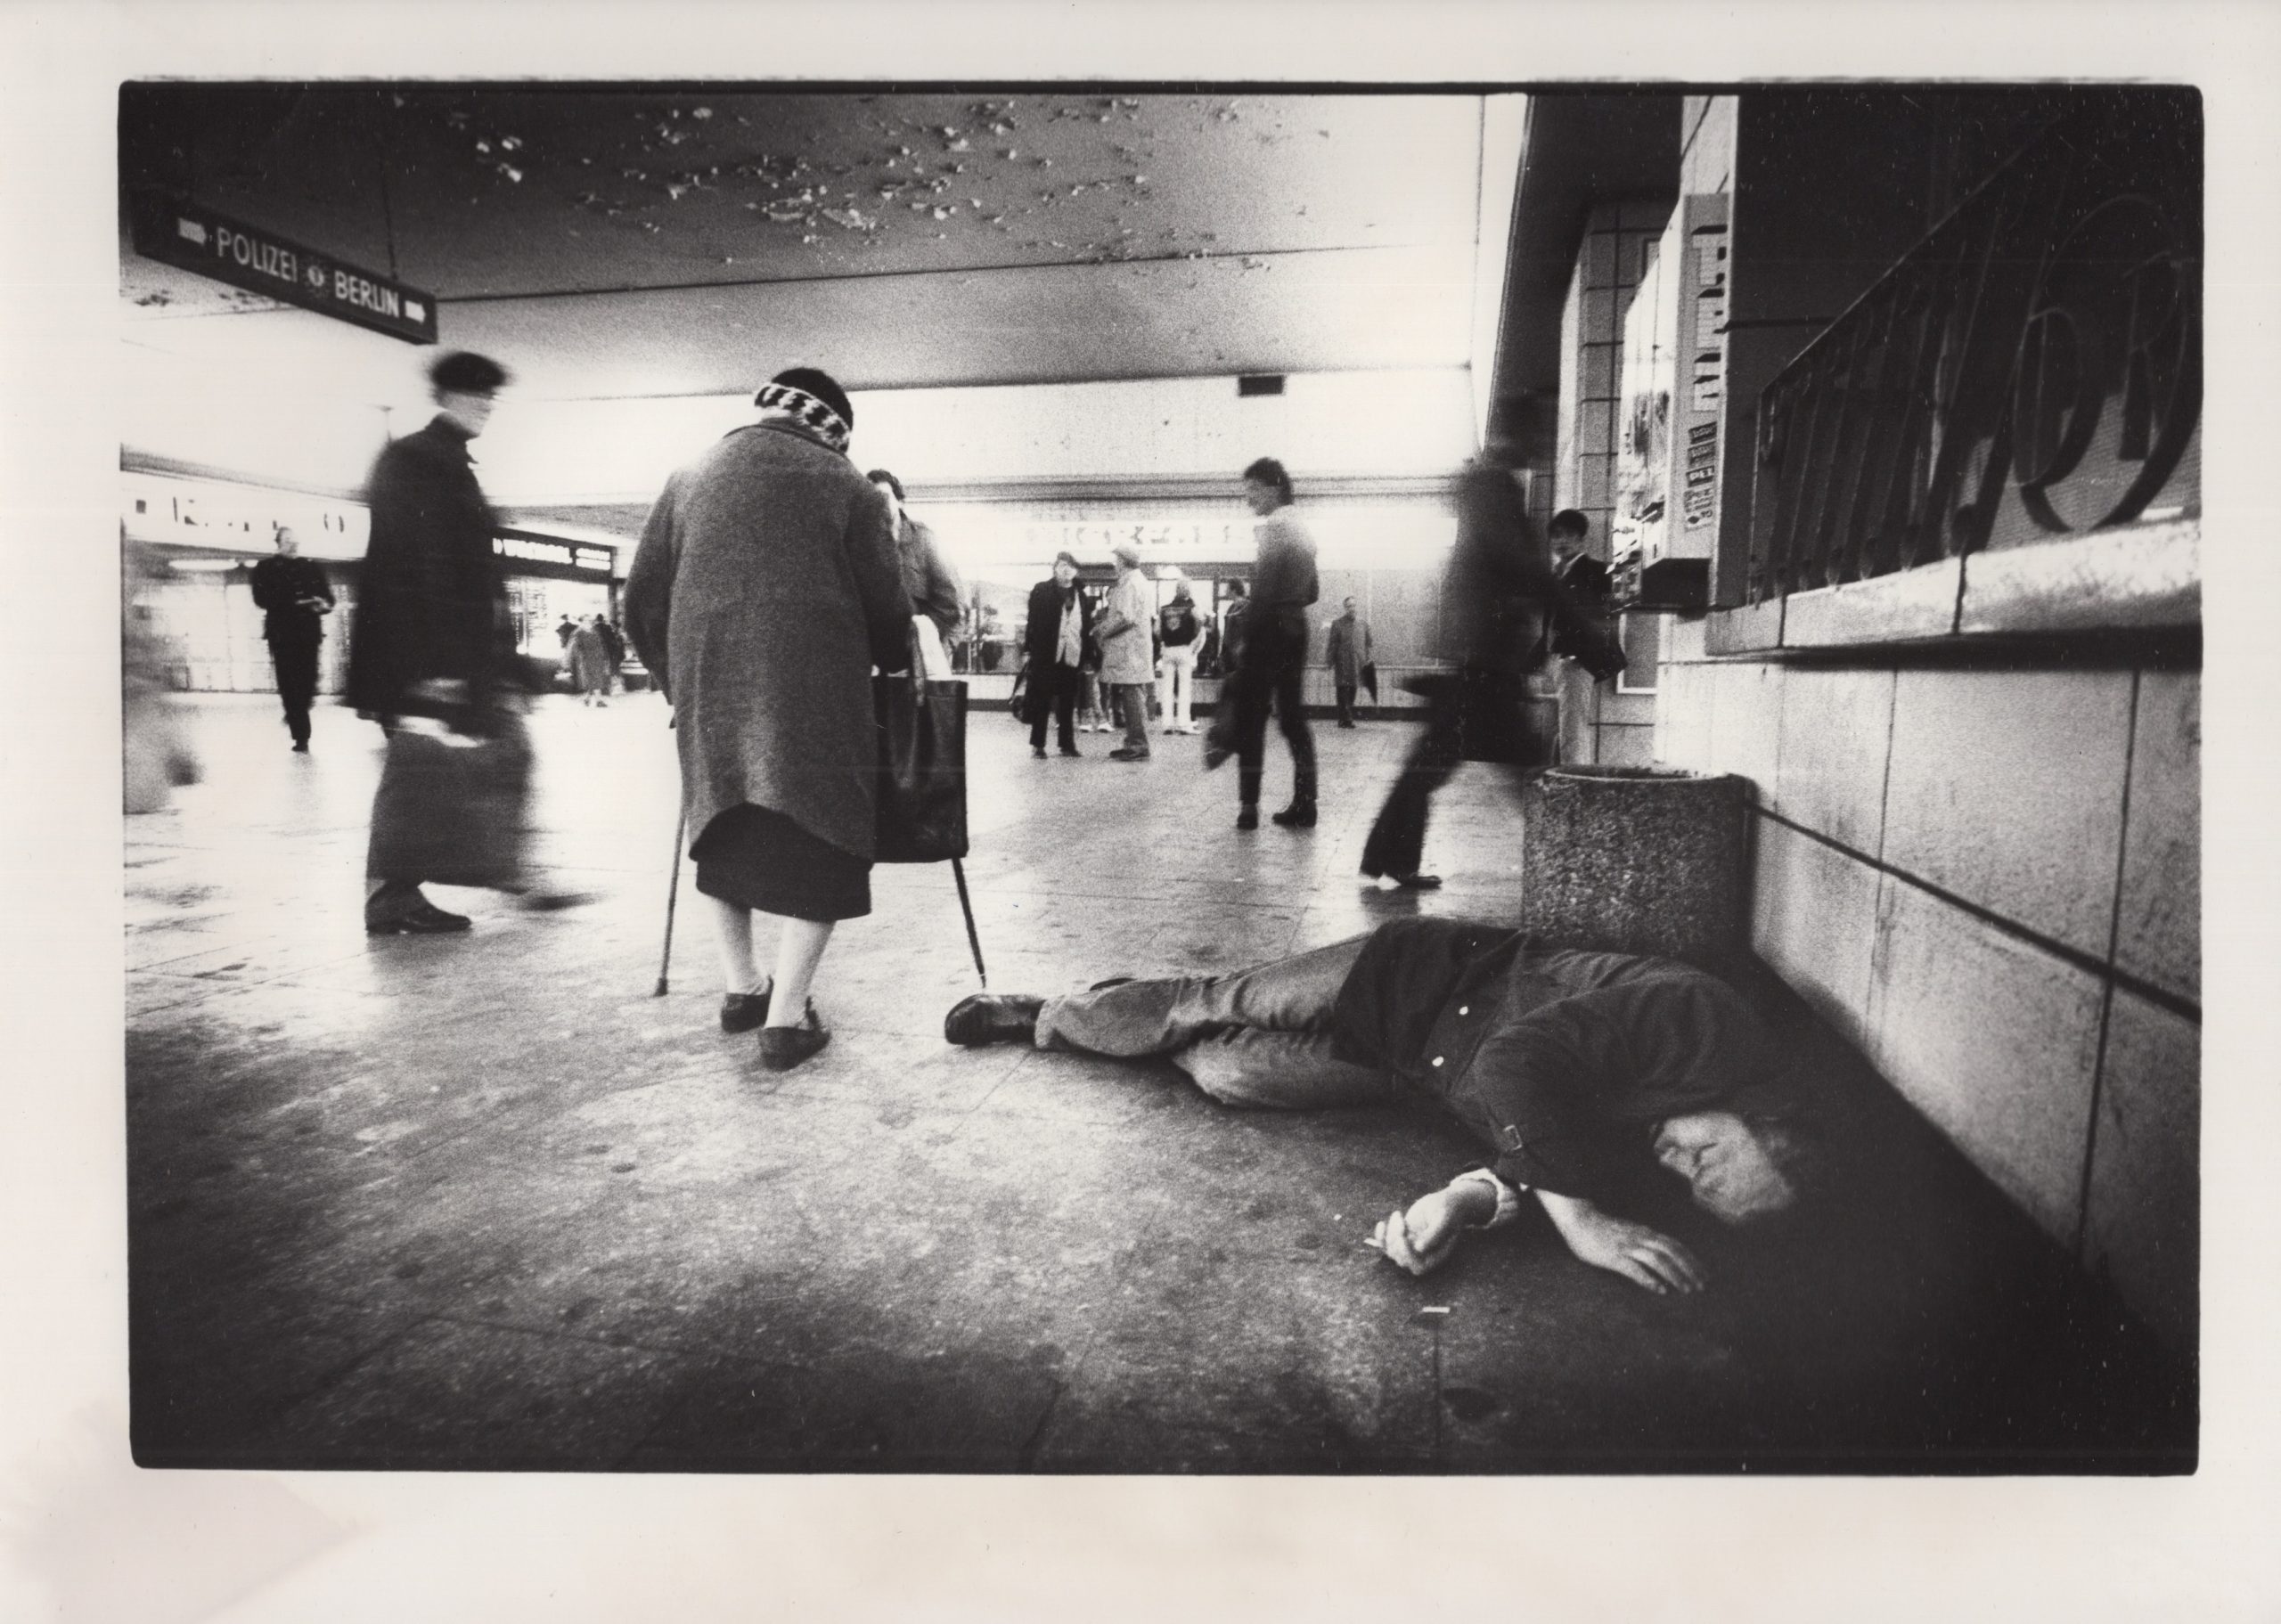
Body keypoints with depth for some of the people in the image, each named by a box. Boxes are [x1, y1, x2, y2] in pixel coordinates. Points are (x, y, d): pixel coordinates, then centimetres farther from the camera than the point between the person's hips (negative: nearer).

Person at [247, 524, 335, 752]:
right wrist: (297, 603, -16)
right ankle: (301, 737, -7)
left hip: (309, 633, 2)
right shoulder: (266, 569, 7)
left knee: (307, 682, -1)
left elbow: (327, 598, 13)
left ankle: (294, 716, 29)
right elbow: (262, 599, -6)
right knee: (289, 683, -7)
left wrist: (322, 604, -11)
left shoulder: (313, 567, 16)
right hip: (282, 633, -2)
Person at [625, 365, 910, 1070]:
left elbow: (643, 597, 13)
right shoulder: (846, 486, 5)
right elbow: (885, 609, 2)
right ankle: (786, 1017, 0)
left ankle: (739, 989, 26)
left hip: (708, 689, 4)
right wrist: (896, 664, 22)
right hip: (811, 691, -4)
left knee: (725, 834, 19)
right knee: (816, 842, 2)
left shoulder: (691, 476, 15)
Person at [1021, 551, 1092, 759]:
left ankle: (1067, 744, 15)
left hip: (1073, 658, 4)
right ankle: (1037, 745, 7)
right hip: (1045, 656, -4)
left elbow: (1087, 629, 14)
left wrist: (1086, 657, 9)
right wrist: (1028, 650, -8)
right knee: (1042, 702, 1)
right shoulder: (1041, 591, 2)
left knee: (1068, 704, 8)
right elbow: (1032, 622, -2)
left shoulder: (1081, 597, 14)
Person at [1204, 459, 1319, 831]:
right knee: (1293, 716, 9)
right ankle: (1304, 803, 9)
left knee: (1250, 716, -4)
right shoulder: (1302, 530, 17)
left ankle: (1249, 806, -5)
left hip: (1269, 631, -9)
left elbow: (1264, 592, -19)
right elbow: (1312, 593, 21)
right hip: (1296, 630, 9)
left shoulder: (1274, 527, -11)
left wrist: (1246, 640, -17)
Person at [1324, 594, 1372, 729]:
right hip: (1342, 663, -4)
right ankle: (1346, 719, -12)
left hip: (1358, 662, 4)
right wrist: (1330, 662, -5)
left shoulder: (1363, 623, 10)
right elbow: (1332, 645, 0)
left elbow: (1368, 643, 14)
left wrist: (1367, 660, 6)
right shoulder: (1337, 624, 1)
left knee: (1352, 690, 8)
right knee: (1343, 691, -10)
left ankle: (1345, 719, 16)